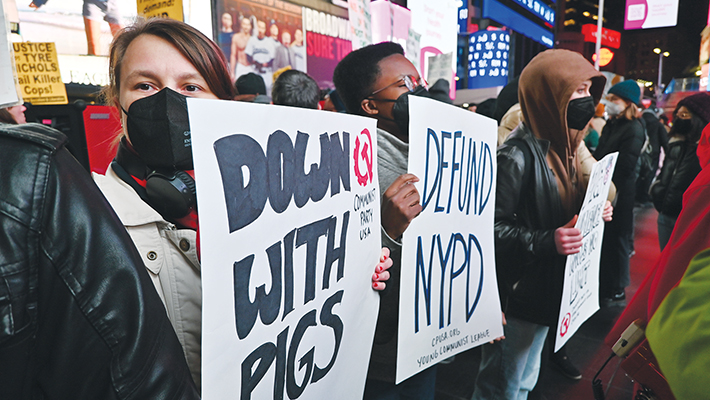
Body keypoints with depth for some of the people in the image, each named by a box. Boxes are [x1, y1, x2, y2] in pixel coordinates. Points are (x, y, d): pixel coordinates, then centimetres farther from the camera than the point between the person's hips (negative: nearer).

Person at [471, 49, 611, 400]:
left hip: (547, 291, 9)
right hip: (516, 295, -9)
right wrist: (545, 241, -34)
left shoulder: (561, 146, 8)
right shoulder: (518, 155, -22)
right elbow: (491, 227, -25)